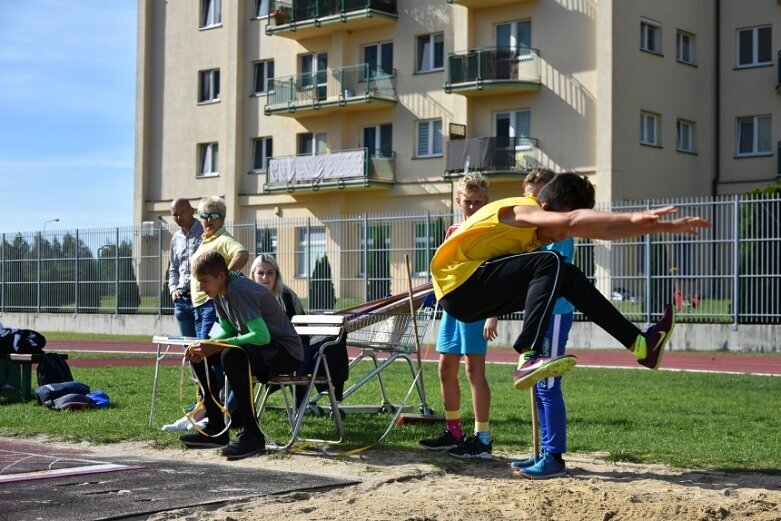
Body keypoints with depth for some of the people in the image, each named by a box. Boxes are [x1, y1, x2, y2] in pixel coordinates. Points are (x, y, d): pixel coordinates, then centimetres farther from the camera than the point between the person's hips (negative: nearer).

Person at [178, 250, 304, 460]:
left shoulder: (238, 290, -24)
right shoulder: (220, 292, 4)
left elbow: (262, 335, -33)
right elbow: (226, 330, 12)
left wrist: (216, 346, -31)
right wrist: (204, 345, -9)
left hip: (286, 351, -10)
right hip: (256, 347, 10)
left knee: (232, 356, -37)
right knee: (197, 355, 5)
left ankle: (252, 435, -29)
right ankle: (216, 429, 8)